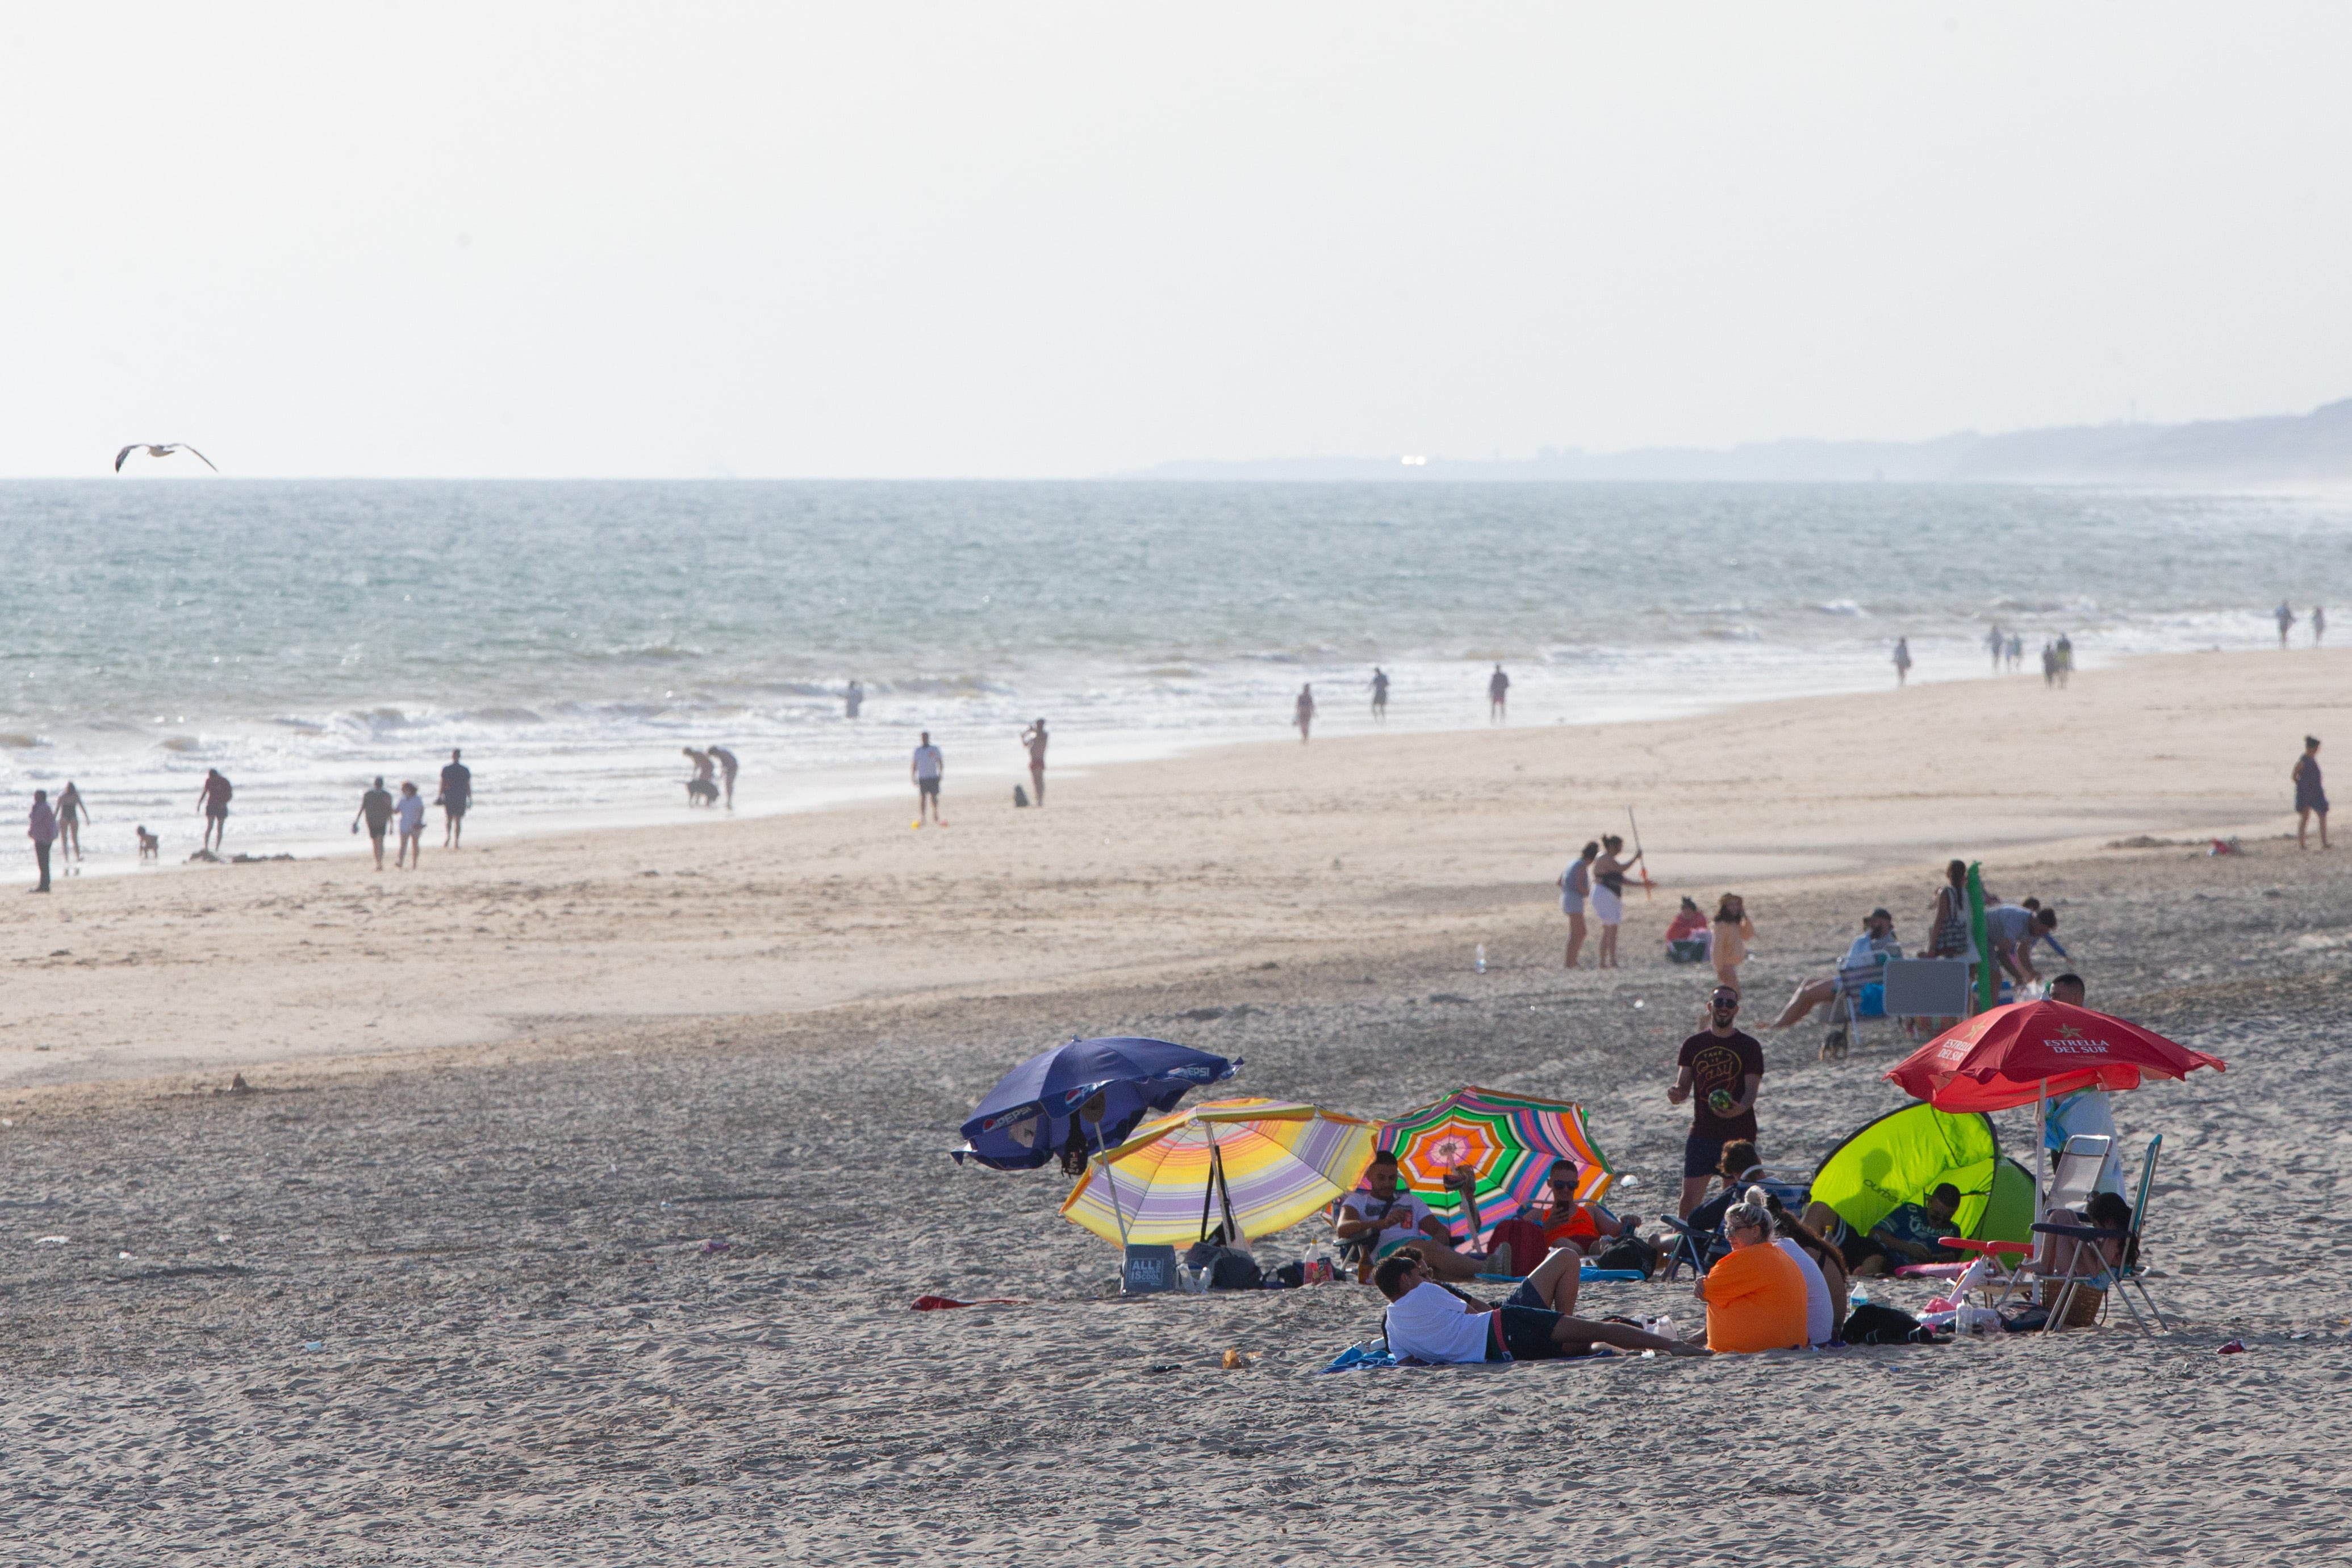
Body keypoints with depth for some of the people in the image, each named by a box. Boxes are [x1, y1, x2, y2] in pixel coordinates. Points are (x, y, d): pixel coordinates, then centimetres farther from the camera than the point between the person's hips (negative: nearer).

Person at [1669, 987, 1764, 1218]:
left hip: (1739, 1134, -2)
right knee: (1689, 1198, -2)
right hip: (1702, 1133, 2)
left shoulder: (1749, 1047, 1)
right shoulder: (1694, 1044, 10)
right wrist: (1676, 1094, -14)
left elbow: (1751, 1090, -6)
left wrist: (1740, 1108, -29)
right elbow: (1684, 1085, 11)